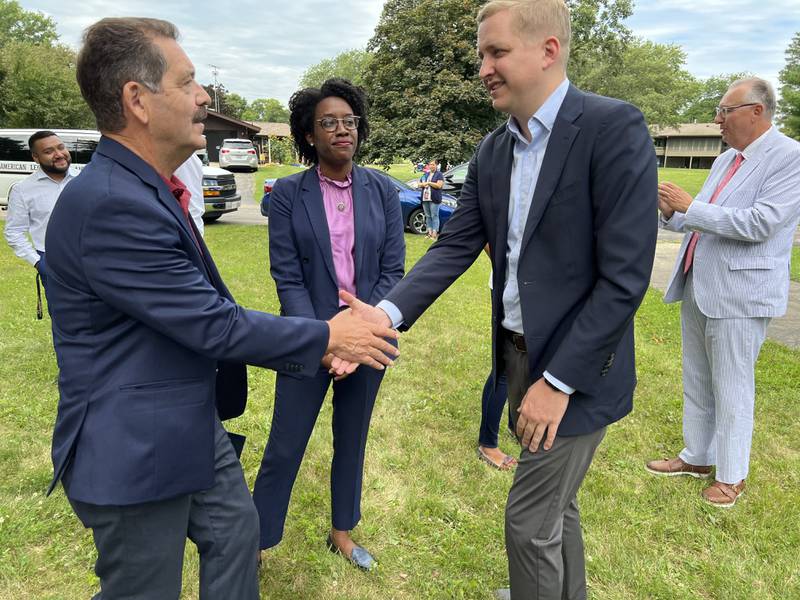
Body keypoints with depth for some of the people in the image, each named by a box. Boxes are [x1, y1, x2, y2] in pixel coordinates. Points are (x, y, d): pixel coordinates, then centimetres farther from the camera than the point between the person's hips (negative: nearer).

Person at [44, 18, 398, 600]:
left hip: (195, 423, 9)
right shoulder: (109, 204, -27)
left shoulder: (148, 190, 4)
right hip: (134, 449, -9)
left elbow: (208, 308, 6)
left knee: (236, 530, 24)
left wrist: (315, 346, 2)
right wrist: (327, 337, -12)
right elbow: (215, 324, -25)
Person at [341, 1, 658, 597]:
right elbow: (455, 247, 1)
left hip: (577, 366, -6)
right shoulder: (492, 152, 5)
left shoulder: (614, 127, -16)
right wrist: (388, 313, -15)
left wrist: (559, 381, -19)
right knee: (556, 503, 23)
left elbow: (626, 275, -20)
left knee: (530, 520, 5)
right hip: (518, 349, 7)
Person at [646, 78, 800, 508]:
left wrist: (690, 206, -20)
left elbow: (760, 223, -22)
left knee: (730, 388, 4)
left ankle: (732, 475, 22)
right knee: (695, 383, 16)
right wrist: (671, 214, -2)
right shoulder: (726, 160, 12)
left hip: (738, 293, -8)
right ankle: (696, 457, 32)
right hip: (696, 287, 8)